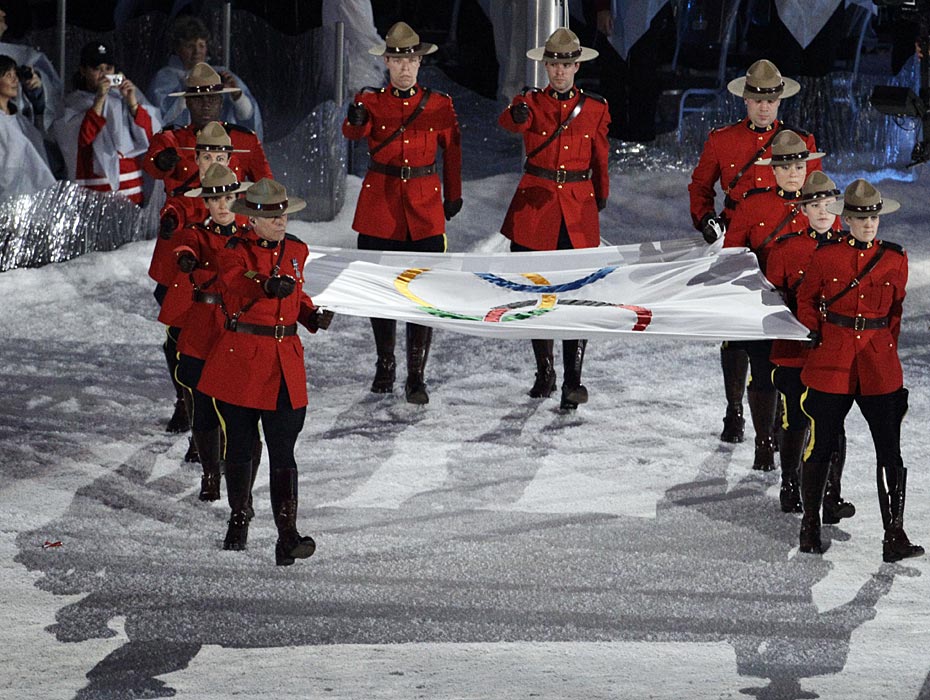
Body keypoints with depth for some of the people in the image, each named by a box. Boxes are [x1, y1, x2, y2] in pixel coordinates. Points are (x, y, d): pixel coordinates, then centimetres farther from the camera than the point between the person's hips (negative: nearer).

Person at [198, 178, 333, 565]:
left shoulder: (296, 250, 10)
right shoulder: (237, 251, -6)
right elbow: (232, 283, -28)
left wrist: (312, 316, 7)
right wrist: (267, 287, -47)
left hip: (285, 362, 3)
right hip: (241, 358, -3)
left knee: (283, 450, -7)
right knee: (239, 444, 11)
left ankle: (287, 534, -14)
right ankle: (238, 519, 31)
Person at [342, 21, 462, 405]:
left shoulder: (439, 104, 4)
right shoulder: (371, 100, 1)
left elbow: (452, 151, 14)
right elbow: (353, 132, -20)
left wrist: (453, 197, 17)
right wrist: (356, 118, -42)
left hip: (425, 206, 0)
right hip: (379, 204, 0)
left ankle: (416, 377, -2)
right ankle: (385, 365, 25)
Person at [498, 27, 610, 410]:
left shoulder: (594, 108, 6)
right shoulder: (531, 102, 1)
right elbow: (508, 122, -23)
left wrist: (600, 198, 21)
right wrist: (517, 115, -45)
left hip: (578, 208, 0)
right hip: (534, 205, 0)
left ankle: (573, 381, -10)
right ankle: (544, 372, 22)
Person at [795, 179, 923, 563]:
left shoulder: (895, 260, 4)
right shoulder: (826, 255, 0)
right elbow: (806, 301, 12)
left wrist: (886, 346, 10)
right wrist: (819, 335, 2)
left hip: (880, 365, 1)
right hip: (831, 363, -1)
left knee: (890, 452, -5)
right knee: (821, 445, 5)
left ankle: (894, 537, -3)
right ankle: (810, 527, 23)